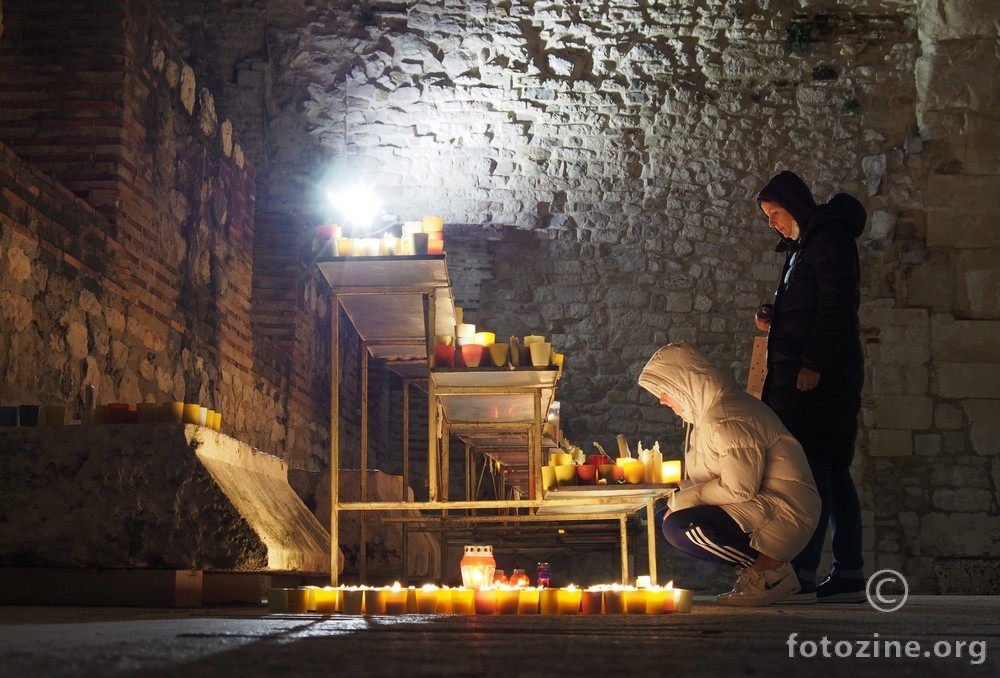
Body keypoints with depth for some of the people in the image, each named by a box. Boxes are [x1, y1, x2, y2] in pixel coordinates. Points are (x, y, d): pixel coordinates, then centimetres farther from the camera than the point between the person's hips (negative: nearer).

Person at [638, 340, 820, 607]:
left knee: (678, 527, -26)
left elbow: (738, 488, -24)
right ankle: (755, 565, 5)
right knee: (663, 516, 8)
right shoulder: (708, 412, 14)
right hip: (758, 507, 11)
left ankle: (771, 569, -10)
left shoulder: (727, 418, -20)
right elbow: (708, 479, 15)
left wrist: (681, 501, -15)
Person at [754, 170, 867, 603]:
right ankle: (849, 576, 9)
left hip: (821, 375, -10)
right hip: (805, 375, 10)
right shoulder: (803, 246, 23)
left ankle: (802, 575, -17)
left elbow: (838, 308, -16)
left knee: (809, 469, -14)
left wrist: (813, 364, -22)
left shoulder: (828, 239, -6)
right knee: (831, 471, 7)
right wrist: (775, 322, 10)